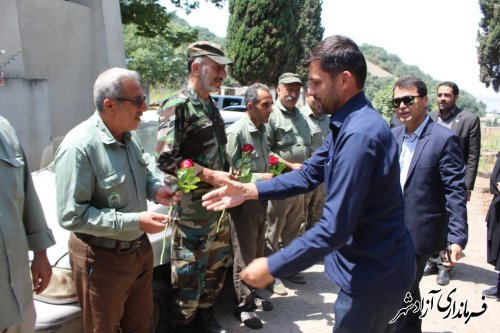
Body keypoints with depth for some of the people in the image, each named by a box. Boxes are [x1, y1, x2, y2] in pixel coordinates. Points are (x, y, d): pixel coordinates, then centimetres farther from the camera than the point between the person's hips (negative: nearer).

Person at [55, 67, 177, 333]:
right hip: (102, 258, -7)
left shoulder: (129, 136, 1)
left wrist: (155, 189, -5)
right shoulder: (79, 147, -26)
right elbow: (72, 215, -26)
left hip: (139, 248, 8)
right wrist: (134, 221, -29)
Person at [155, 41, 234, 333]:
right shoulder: (178, 106, -14)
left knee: (217, 264, 19)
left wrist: (229, 174, 8)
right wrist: (210, 176, -21)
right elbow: (167, 160, -20)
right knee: (190, 271, 5)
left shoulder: (211, 106, 12)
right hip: (193, 207, -8)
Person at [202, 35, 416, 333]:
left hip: (375, 274, -9)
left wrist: (272, 267, -22)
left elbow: (335, 228, -31)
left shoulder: (360, 134, -29)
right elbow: (309, 175, 10)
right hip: (376, 265, 9)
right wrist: (249, 191, -1)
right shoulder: (348, 124, 6)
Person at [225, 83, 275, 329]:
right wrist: (260, 177, -24)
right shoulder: (236, 132, -19)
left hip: (261, 199, 8)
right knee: (244, 256, 3)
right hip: (244, 202, -8)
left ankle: (253, 293, 37)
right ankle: (243, 306, 18)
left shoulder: (262, 130, 8)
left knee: (258, 252, 20)